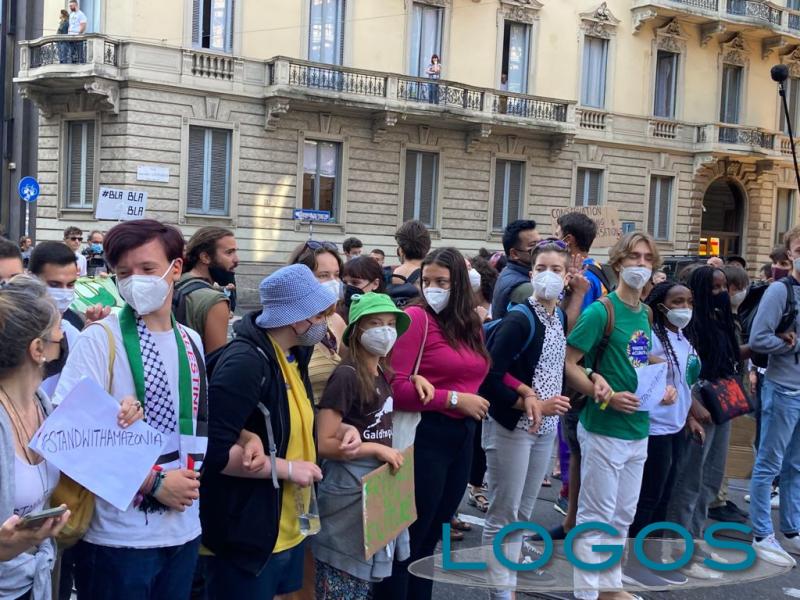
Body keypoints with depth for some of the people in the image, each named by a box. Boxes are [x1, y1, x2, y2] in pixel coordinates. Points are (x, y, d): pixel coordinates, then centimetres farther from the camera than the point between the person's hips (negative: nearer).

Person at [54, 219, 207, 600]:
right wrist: (153, 483, -17)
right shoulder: (100, 339, -10)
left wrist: (192, 473, 0)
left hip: (183, 529, 6)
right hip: (119, 537, -5)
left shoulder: (191, 342, 9)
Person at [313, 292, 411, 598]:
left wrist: (390, 453, 6)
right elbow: (323, 444, -22)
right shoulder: (346, 376, -18)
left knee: (365, 575, 18)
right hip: (349, 487, -8)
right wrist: (377, 449, -19)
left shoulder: (383, 374, 8)